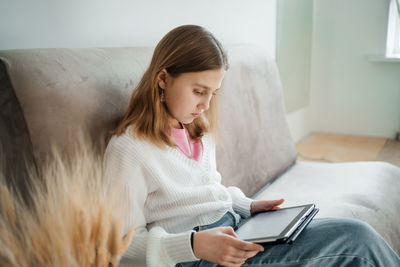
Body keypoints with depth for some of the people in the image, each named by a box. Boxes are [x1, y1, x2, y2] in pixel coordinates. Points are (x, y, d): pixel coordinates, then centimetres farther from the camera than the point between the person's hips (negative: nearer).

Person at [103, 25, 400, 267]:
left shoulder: (200, 131, 12)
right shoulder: (127, 149, -12)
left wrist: (247, 206, 8)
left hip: (233, 232, 8)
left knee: (357, 235, -7)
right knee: (356, 239, -15)